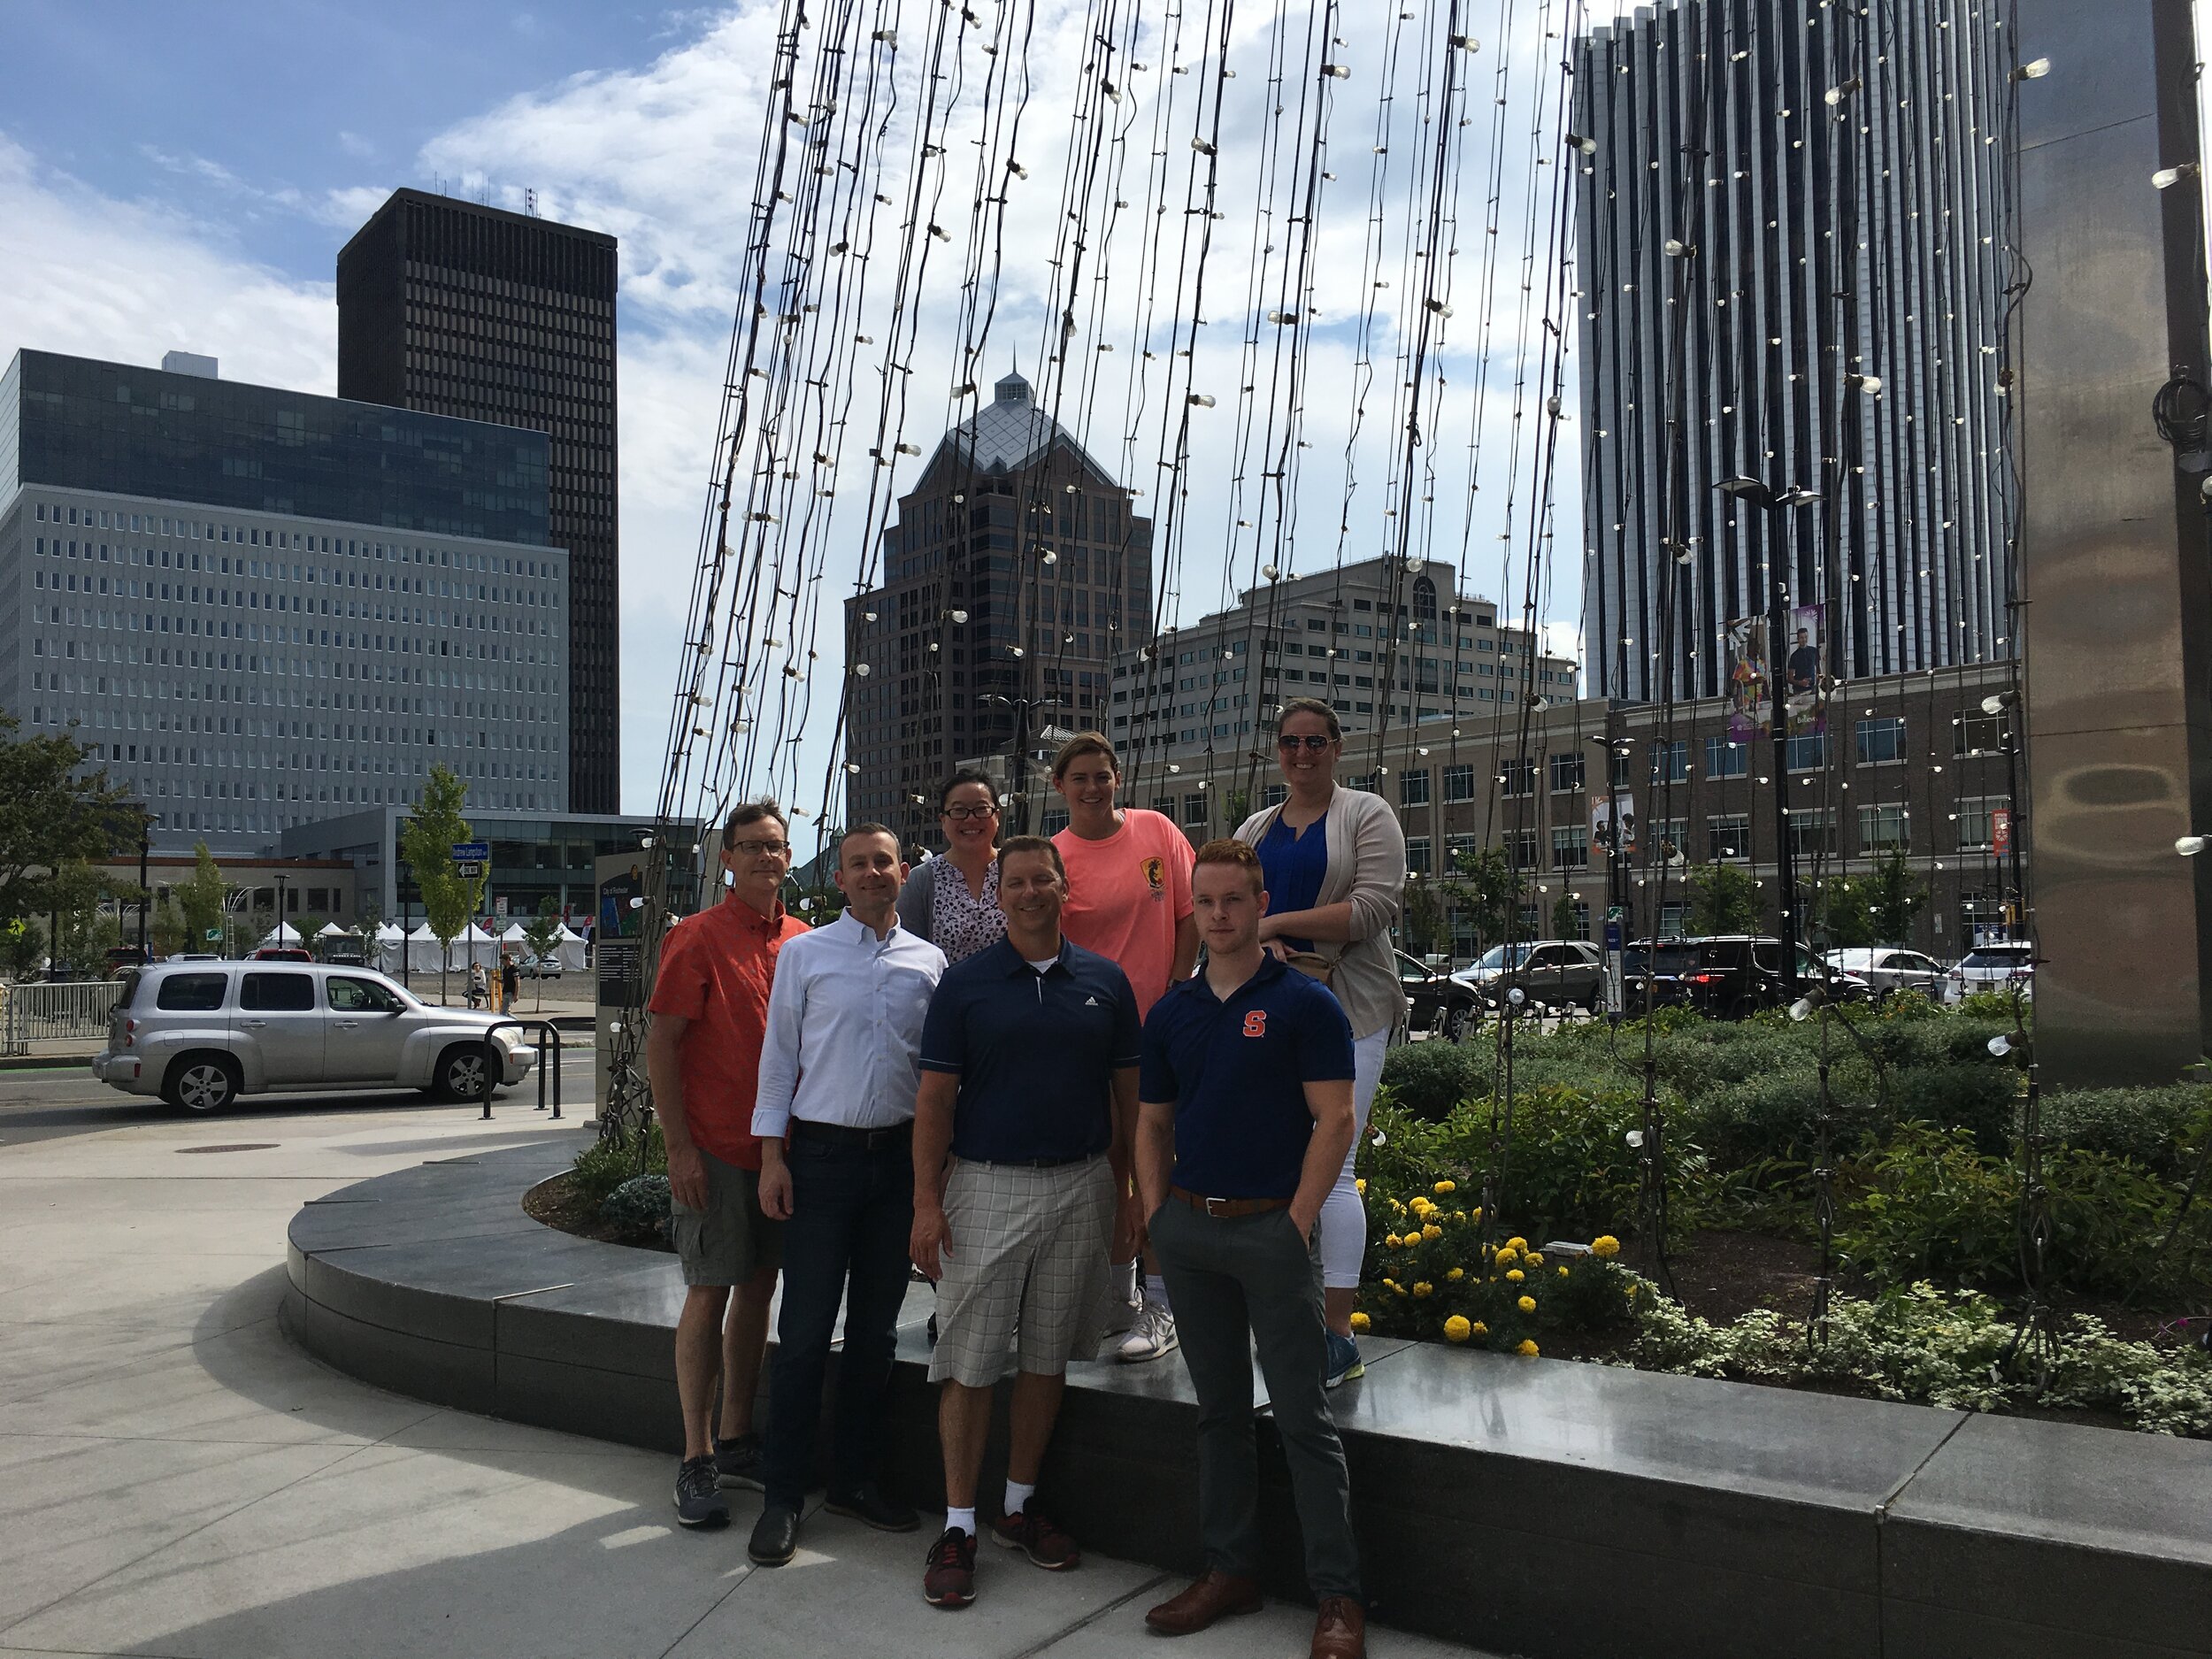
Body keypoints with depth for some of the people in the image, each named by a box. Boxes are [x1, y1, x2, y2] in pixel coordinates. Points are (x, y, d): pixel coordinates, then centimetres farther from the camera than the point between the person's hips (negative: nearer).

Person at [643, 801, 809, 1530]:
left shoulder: (804, 941, 8)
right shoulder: (698, 937, -8)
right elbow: (661, 1045, -10)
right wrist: (678, 1146, -14)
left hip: (782, 1146, 6)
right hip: (715, 1149, -6)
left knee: (758, 1288, 12)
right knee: (710, 1292, 0)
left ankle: (737, 1443, 24)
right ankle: (697, 1460, 10)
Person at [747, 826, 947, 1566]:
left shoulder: (929, 962, 7)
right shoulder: (804, 954, 2)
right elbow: (779, 1054, 1)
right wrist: (771, 1156, -5)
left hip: (901, 1153, 3)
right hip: (822, 1151, -3)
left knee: (876, 1326, 12)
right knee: (805, 1330, -2)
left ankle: (856, 1478, 25)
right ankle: (782, 1494, 8)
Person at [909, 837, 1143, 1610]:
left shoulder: (1106, 982, 5)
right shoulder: (964, 982, -1)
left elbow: (1129, 1094, 9)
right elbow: (935, 1097, -2)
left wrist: (1131, 1194, 5)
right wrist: (926, 1201, -8)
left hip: (1080, 1188, 2)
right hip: (985, 1186, -2)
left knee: (1048, 1357, 12)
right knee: (969, 1363, 0)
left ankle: (1021, 1503, 27)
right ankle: (958, 1525, 11)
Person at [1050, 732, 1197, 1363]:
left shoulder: (1156, 831, 0)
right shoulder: (1052, 858, -2)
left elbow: (1190, 915, 2)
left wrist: (1175, 997, -5)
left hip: (1157, 1025, -1)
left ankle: (1158, 1305, 6)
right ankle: (1118, 1297, 25)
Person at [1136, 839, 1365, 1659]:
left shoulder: (1305, 1005, -5)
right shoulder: (1171, 1013, 10)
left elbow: (1334, 1121, -9)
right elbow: (1152, 1124, 14)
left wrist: (1296, 1221, -13)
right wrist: (1158, 1219, 5)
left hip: (1272, 1228, -5)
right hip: (1188, 1228, 5)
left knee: (1302, 1417, -1)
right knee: (1219, 1410, 14)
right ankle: (1230, 1570, 25)